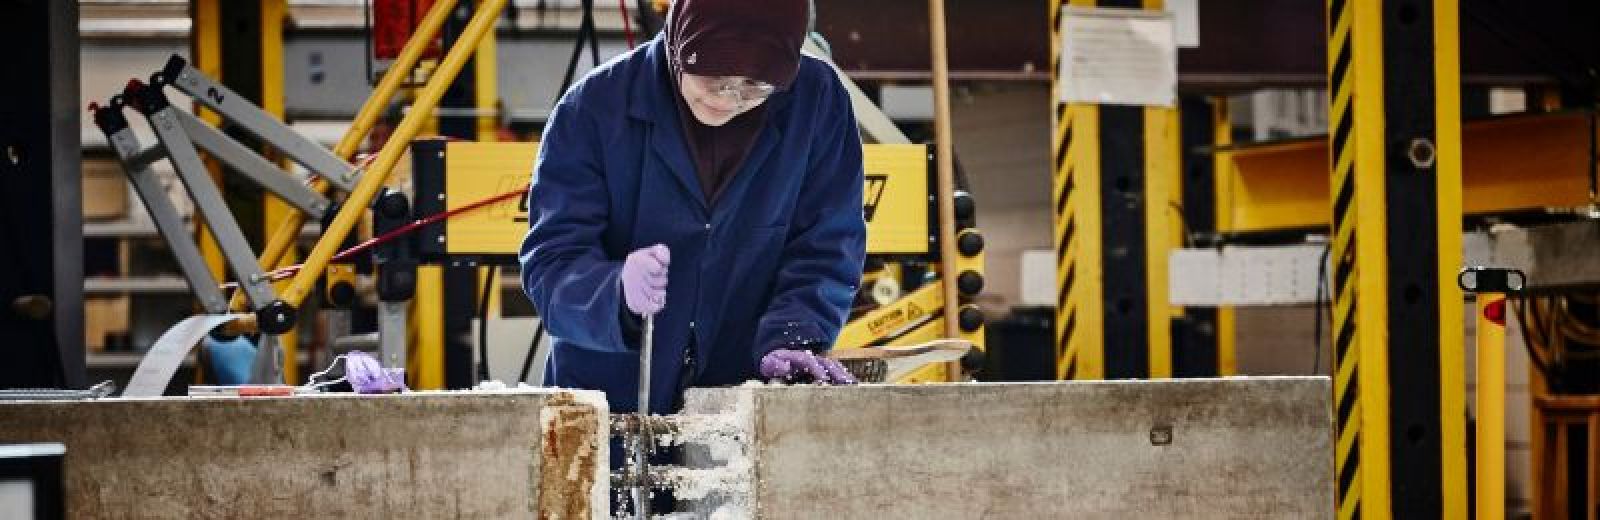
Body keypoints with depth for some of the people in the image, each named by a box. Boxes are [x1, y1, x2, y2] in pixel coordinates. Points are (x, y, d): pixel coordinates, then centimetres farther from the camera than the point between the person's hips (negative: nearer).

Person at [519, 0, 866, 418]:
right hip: (608, 397, -1)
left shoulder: (819, 101, -1)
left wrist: (792, 340, -18)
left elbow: (826, 250, 0)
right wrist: (616, 294, -30)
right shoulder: (595, 106, -5)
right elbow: (550, 261, -9)